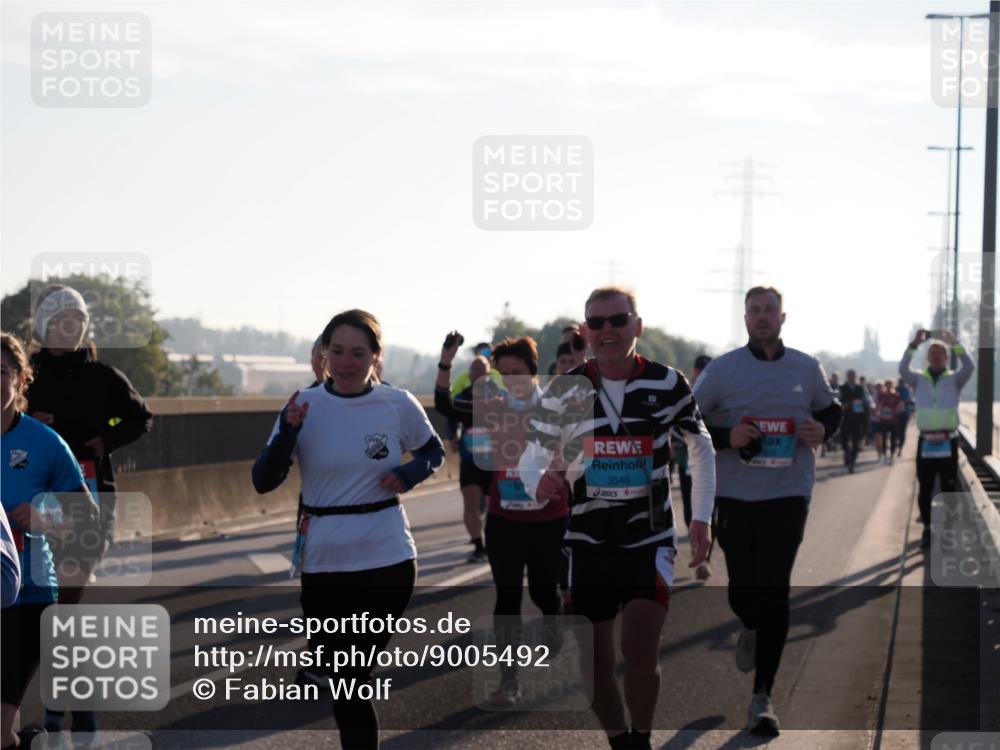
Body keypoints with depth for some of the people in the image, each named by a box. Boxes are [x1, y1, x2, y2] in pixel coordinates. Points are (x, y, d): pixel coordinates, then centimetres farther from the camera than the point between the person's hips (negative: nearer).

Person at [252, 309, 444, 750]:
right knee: (343, 681, 12)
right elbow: (263, 482, -6)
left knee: (352, 679, -2)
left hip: (386, 559, -2)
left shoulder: (399, 405, -5)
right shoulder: (304, 406, -4)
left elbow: (434, 453, 13)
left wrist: (410, 474, -9)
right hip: (323, 563, 2)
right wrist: (288, 431, -23)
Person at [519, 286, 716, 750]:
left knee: (640, 651, -16)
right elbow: (533, 455, 2)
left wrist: (702, 517, 5)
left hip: (650, 541, -1)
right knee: (596, 661, 4)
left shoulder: (668, 384, -4)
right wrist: (539, 483, -22)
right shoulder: (565, 391, -3)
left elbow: (701, 447, 10)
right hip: (588, 541, 2)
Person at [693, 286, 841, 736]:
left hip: (788, 494, 0)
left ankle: (762, 696, -4)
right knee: (741, 588, 7)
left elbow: (831, 410, 19)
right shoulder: (722, 369, -1)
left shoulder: (807, 369, 4)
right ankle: (752, 630, 46)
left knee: (774, 591, -8)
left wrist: (823, 431, -3)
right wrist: (726, 437, -16)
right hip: (734, 494, 0)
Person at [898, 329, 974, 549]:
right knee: (925, 489, 6)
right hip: (926, 442, 1)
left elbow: (970, 367, -16)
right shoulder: (919, 379, 5)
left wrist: (954, 343, -22)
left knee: (949, 489, 2)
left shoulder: (954, 379, 3)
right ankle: (927, 529, 18)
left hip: (948, 442, -1)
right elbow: (903, 369, -14)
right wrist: (914, 344, -22)